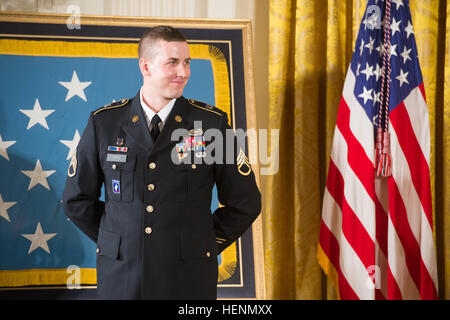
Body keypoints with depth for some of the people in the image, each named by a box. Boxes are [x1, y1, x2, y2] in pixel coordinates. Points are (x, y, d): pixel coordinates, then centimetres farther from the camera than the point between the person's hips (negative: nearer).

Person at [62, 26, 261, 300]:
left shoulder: (212, 122, -3)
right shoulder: (104, 122, 0)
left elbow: (245, 202, 3)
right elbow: (77, 199, 10)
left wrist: (202, 245, 3)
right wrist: (119, 242, 6)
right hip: (121, 277, 1)